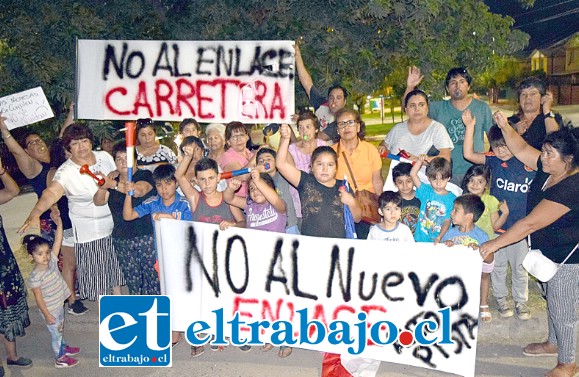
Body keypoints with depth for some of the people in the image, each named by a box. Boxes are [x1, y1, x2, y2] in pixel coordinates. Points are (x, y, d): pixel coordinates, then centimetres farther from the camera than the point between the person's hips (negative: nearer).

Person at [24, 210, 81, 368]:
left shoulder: (52, 261, -13)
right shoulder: (35, 276, -28)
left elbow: (58, 241, -19)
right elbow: (38, 297, -21)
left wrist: (59, 222, -28)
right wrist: (47, 315, -17)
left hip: (59, 305, 6)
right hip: (50, 310, -6)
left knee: (60, 330, 28)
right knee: (56, 333, 13)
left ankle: (63, 347, 51)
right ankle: (60, 359, 32)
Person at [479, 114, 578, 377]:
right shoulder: (548, 169, -7)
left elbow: (531, 223, -33)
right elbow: (521, 149, 4)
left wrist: (495, 244, -29)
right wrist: (505, 127, -13)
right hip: (548, 252, 9)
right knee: (552, 301, 26)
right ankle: (554, 343, 47)